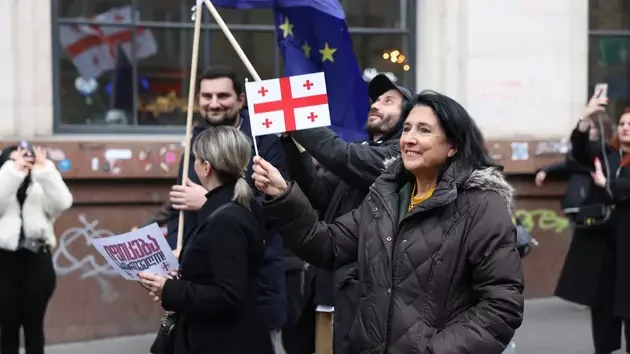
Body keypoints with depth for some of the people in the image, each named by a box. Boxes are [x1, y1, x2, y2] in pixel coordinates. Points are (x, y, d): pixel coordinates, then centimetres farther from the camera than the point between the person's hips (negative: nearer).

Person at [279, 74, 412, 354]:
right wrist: (291, 142, -2)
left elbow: (345, 158, -22)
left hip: (363, 281, -8)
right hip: (330, 277, 8)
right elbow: (319, 194, 9)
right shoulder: (362, 152, 20)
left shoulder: (402, 154, -6)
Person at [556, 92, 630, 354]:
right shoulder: (604, 152, 10)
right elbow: (580, 150, -8)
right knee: (600, 298, 10)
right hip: (600, 234, 4)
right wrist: (586, 118, -21)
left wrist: (606, 184, -13)